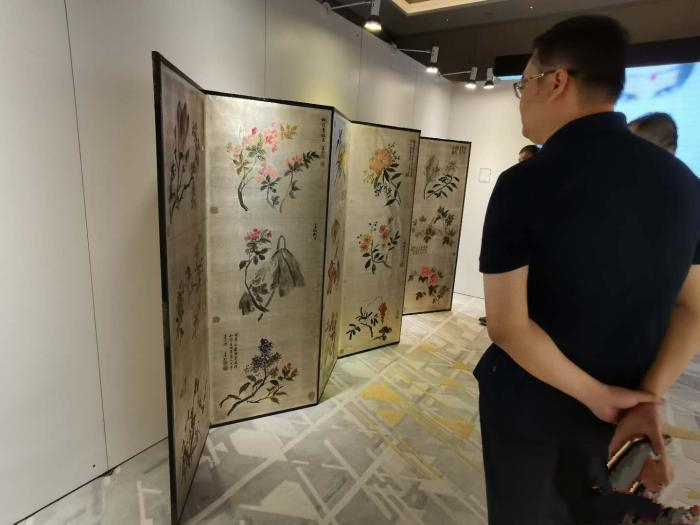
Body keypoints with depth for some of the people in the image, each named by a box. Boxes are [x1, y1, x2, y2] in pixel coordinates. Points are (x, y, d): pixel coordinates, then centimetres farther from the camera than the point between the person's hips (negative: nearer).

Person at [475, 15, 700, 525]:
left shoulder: (524, 183, -22)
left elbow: (507, 326, -24)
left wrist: (596, 395, -13)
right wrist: (649, 398, -8)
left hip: (528, 405, -4)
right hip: (621, 410, 5)